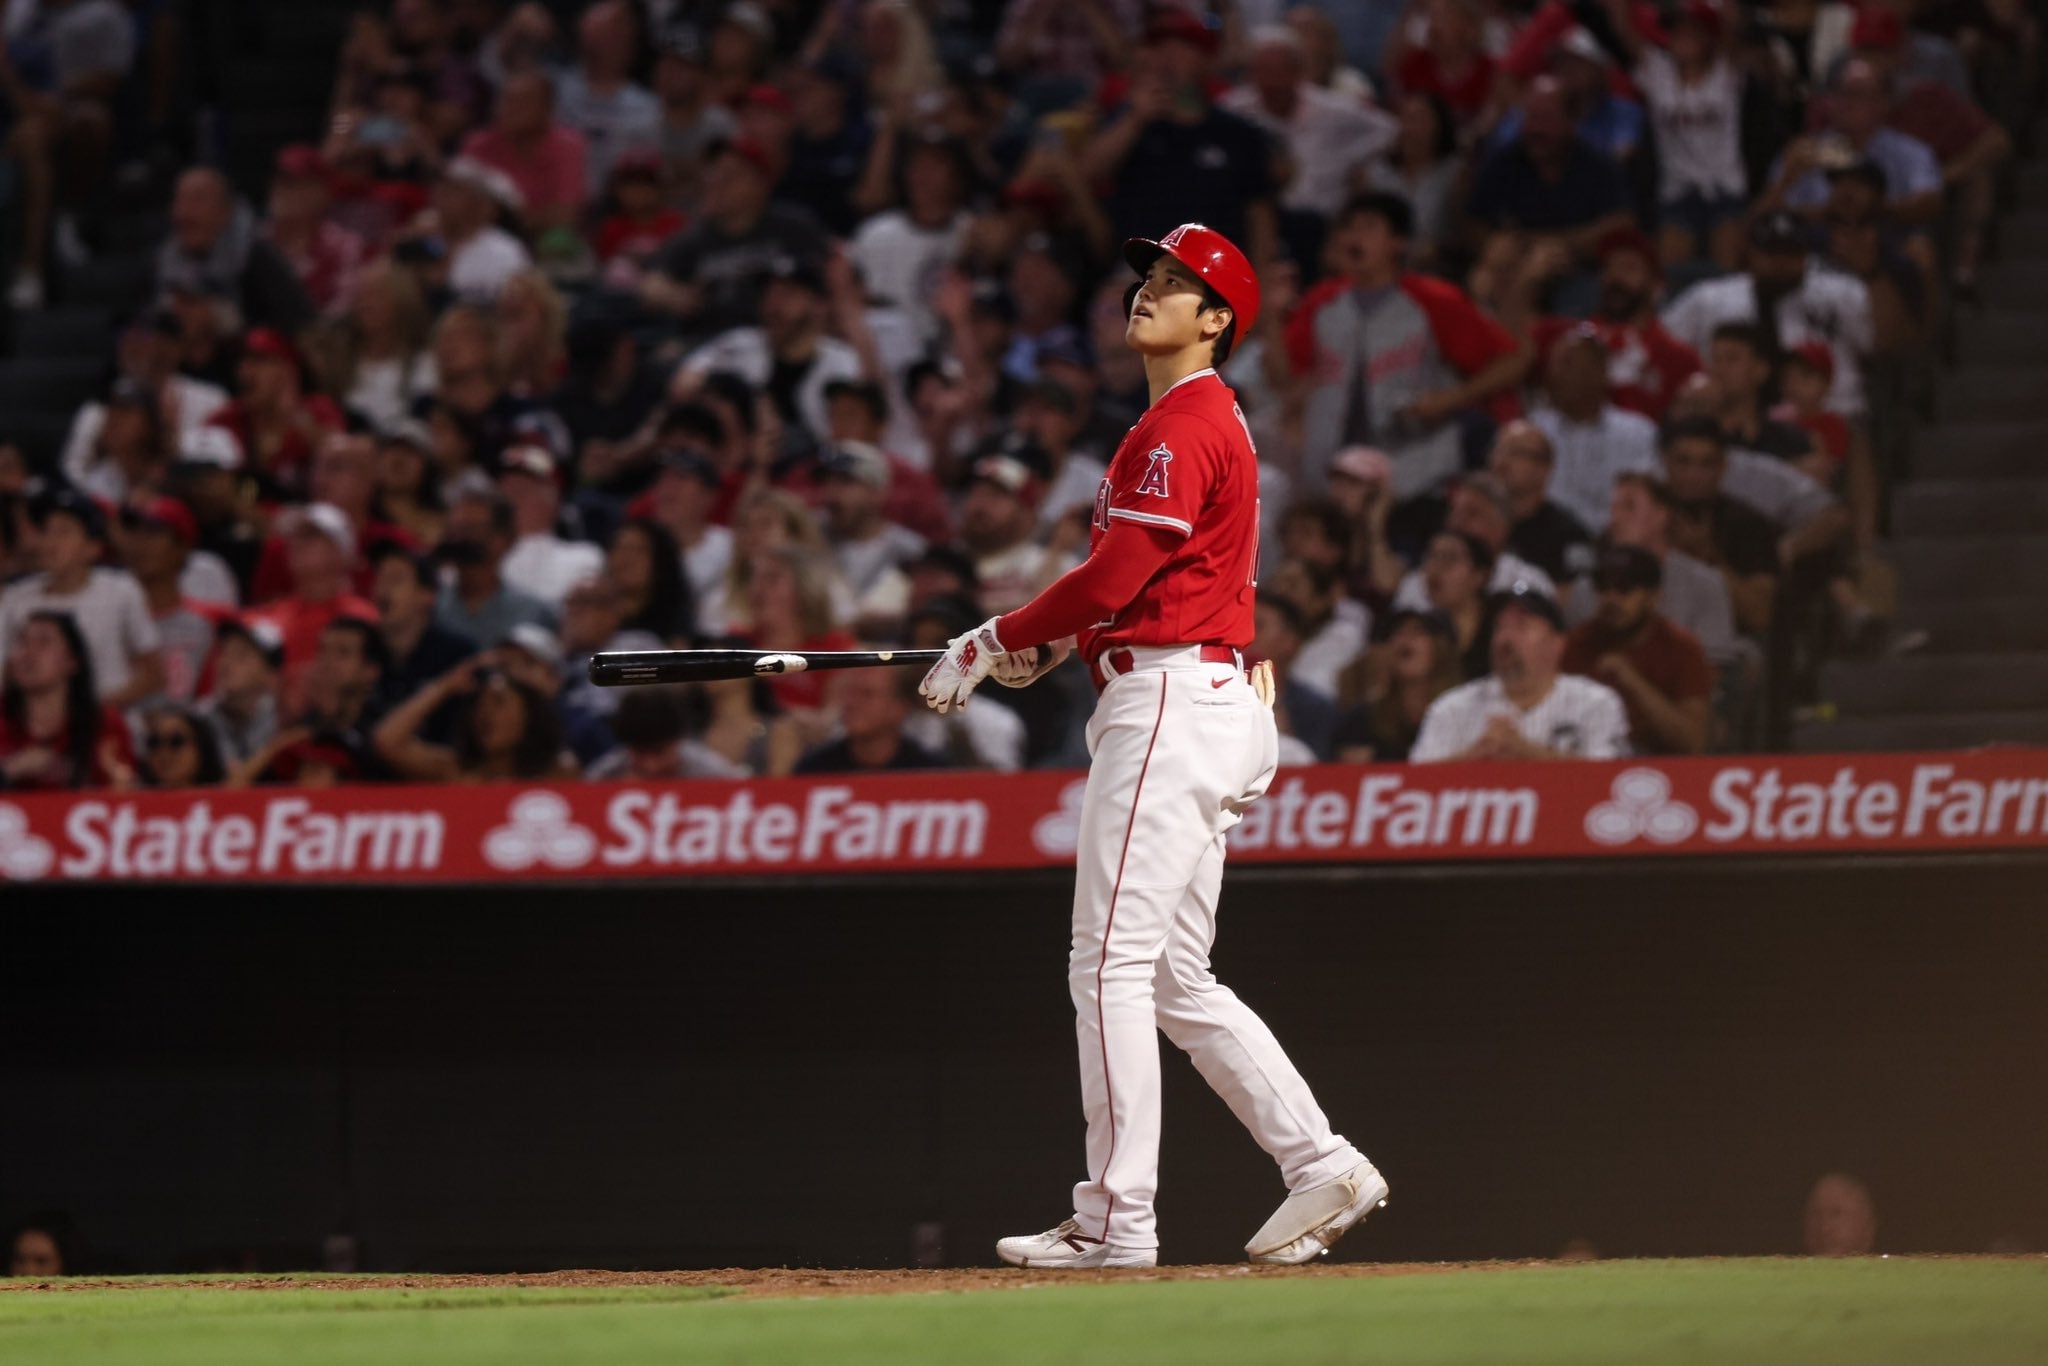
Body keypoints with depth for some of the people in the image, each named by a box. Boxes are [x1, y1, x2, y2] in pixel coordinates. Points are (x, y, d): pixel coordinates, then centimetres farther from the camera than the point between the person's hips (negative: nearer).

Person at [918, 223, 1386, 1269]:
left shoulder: (1183, 428, -12)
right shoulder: (1201, 421, 22)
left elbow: (1115, 577, -18)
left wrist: (993, 642, -7)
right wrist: (1048, 643, 9)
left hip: (1169, 704, -11)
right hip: (1206, 702, 11)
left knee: (1111, 965, -10)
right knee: (1176, 980, 12)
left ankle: (1118, 1218, -9)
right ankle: (1319, 1165, 9)